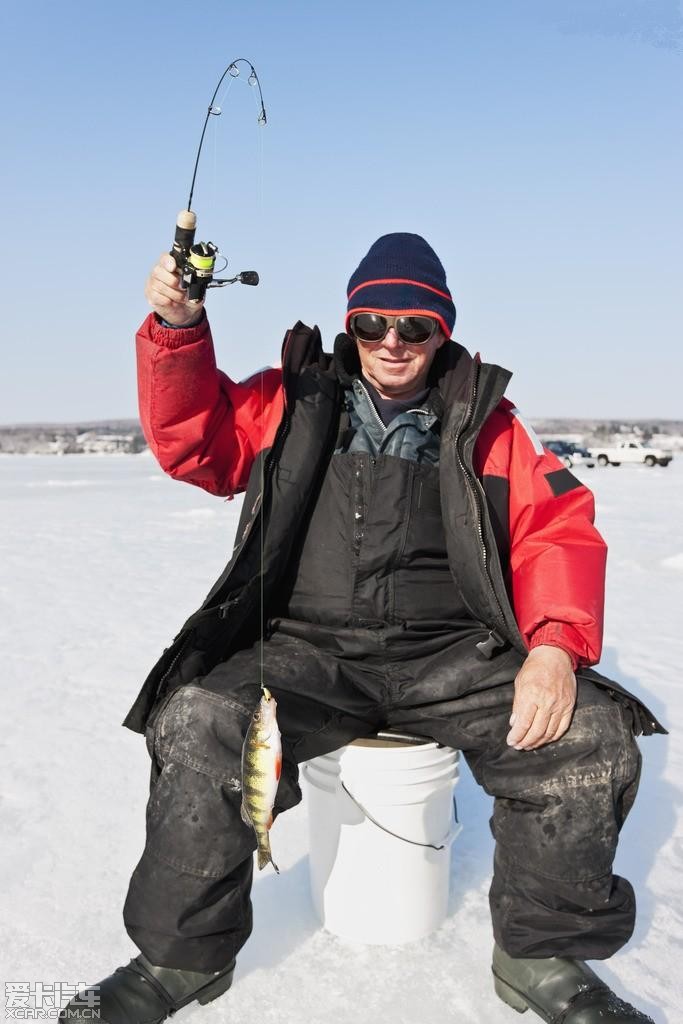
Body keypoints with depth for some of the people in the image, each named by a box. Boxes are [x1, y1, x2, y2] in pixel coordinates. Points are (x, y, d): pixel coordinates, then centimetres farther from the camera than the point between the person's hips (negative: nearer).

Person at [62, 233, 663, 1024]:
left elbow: (558, 531, 3)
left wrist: (555, 646, -15)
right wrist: (179, 328, -12)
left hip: (451, 656, 1)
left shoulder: (486, 421, 10)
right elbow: (195, 440, 5)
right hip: (305, 651, 0)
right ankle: (184, 956, -2)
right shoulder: (295, 400, 12)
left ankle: (542, 956, 4)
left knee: (594, 736, -22)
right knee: (196, 725, -28)